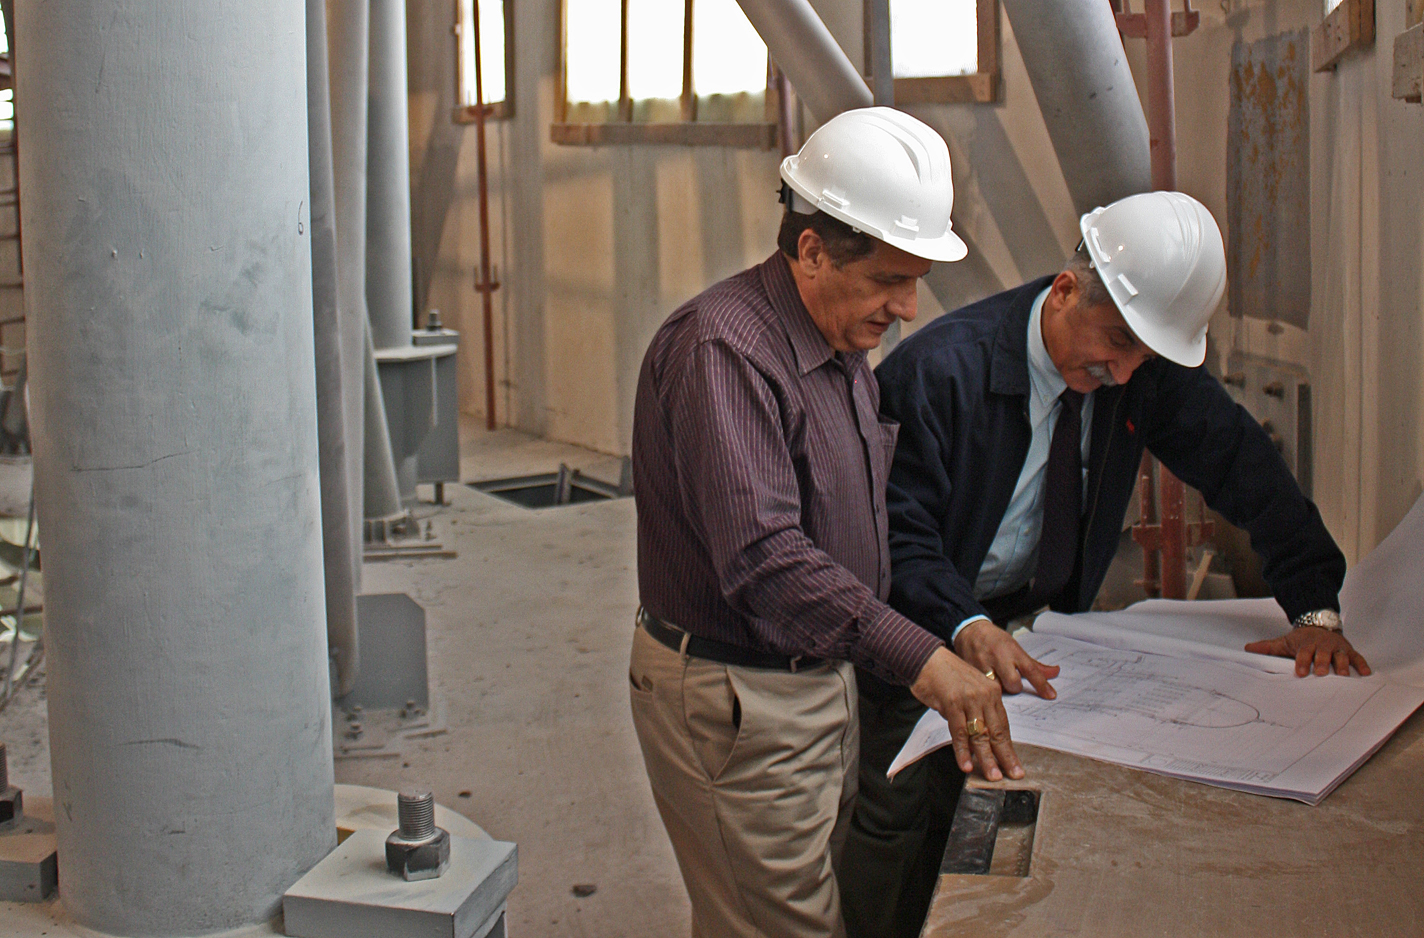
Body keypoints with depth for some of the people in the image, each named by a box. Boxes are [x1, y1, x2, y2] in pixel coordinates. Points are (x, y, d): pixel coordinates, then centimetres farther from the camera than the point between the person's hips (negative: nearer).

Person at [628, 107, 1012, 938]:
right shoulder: (722, 348, -21)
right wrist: (917, 658, -36)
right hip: (735, 702, -9)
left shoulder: (846, 348, 11)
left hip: (822, 678, 9)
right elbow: (762, 556, -31)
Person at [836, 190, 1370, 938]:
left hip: (1030, 623, 5)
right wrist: (967, 628, -41)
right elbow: (901, 533, -24)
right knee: (898, 820, 0)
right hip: (923, 631, -4)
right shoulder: (941, 368, -25)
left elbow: (1240, 463, -6)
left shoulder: (1147, 368, -9)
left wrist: (1315, 610, -14)